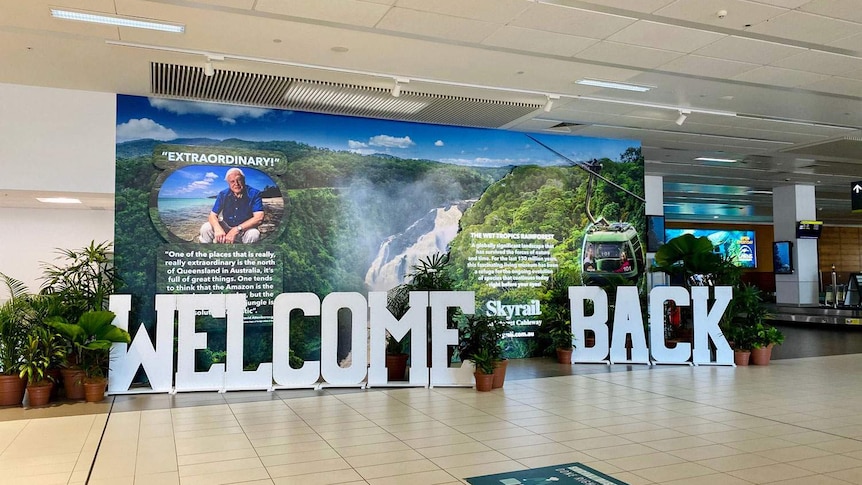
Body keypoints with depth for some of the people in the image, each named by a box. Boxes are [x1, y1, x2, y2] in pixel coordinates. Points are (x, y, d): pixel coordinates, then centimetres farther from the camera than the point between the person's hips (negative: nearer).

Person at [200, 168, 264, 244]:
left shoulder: (254, 194, -15)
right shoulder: (223, 195, -3)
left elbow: (259, 218, -25)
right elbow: (212, 215, -5)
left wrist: (237, 230, -33)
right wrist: (218, 229, -31)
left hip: (245, 229, -3)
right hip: (226, 227, 3)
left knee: (254, 234, -36)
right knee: (205, 228, -18)